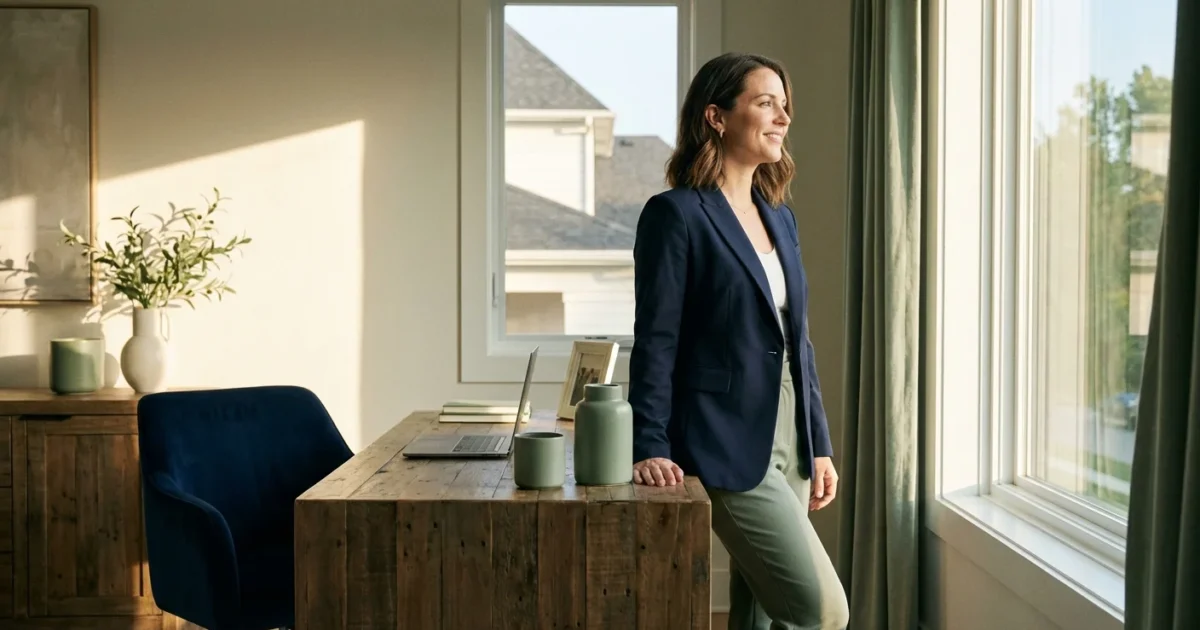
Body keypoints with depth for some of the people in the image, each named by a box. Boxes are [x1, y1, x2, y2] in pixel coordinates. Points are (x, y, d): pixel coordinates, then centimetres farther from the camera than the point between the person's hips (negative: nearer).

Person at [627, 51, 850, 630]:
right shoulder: (676, 214, -9)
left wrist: (819, 446, 14)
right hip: (727, 447, -8)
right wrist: (650, 448, -17)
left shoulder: (779, 218, 14)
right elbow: (655, 343, -11)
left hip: (787, 444, 8)